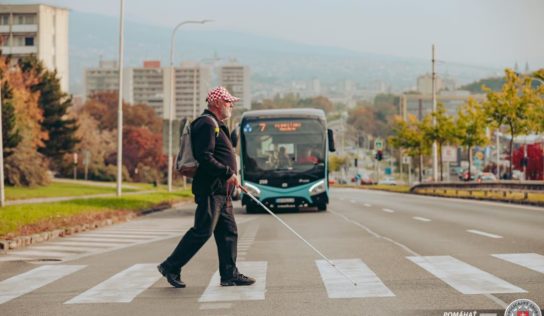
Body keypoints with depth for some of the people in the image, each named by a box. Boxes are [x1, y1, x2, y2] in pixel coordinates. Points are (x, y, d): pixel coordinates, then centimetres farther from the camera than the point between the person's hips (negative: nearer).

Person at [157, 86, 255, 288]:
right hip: (211, 189, -11)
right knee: (202, 231, -9)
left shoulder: (216, 125, 22)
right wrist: (228, 173, -20)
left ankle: (229, 274, 10)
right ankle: (170, 267, -1)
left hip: (221, 191, 11)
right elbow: (204, 158, -22)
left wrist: (230, 176, 15)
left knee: (228, 232, 8)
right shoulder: (207, 124, -12)